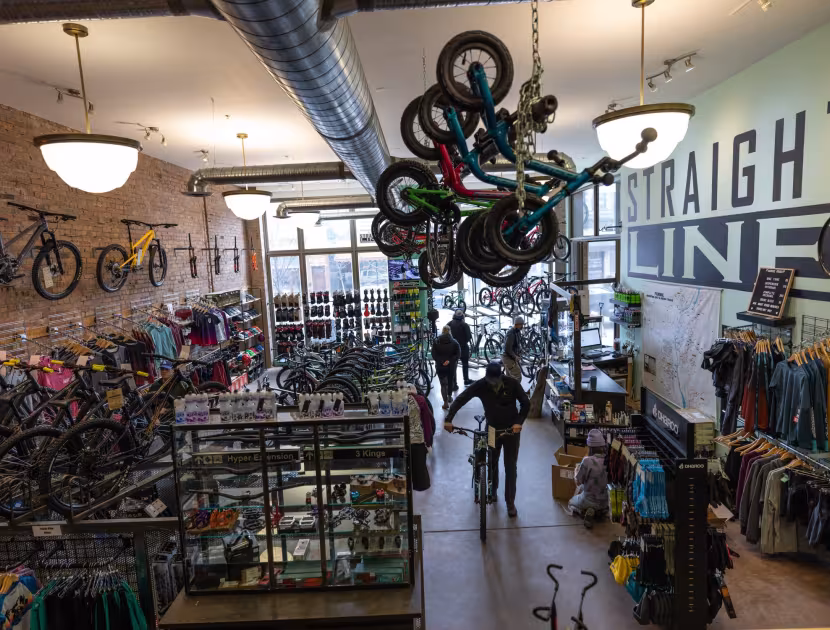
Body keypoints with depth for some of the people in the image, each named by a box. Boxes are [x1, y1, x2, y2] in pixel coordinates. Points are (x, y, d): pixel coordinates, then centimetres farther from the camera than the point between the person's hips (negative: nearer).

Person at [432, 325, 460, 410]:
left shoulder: (436, 341, -2)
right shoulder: (454, 342, -2)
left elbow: (434, 355, -9)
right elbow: (458, 354, -10)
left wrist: (441, 361, -12)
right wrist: (449, 360, -13)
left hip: (440, 366, -1)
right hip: (451, 366, 1)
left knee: (443, 384, 0)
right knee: (450, 381, 21)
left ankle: (446, 402, -8)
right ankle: (449, 397, 38)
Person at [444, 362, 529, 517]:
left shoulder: (512, 383, -19)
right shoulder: (480, 385, -18)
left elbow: (526, 403, -12)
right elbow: (460, 399, -20)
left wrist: (519, 422, -25)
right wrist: (448, 419, -30)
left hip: (511, 429, -1)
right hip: (492, 429, 2)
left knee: (510, 467, 3)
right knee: (492, 463, 15)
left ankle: (510, 502, 14)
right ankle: (492, 491, 41)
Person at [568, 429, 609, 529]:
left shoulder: (587, 461, -26)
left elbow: (578, 482, -14)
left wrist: (577, 469, 5)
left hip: (590, 500, -4)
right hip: (606, 501, 4)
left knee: (571, 502, 25)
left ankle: (584, 511, -3)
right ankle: (599, 511, 10)